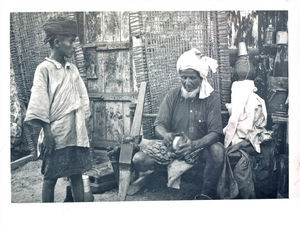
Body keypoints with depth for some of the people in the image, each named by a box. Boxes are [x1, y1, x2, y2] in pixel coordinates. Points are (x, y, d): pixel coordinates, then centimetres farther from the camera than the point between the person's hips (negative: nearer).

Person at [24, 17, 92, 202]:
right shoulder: (44, 69, -6)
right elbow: (39, 104, -10)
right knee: (51, 178, 5)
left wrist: (84, 127, 9)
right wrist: (47, 133, -14)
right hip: (56, 134, -5)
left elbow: (83, 99, 14)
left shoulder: (73, 69, 11)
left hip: (77, 133, 5)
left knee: (77, 174, 9)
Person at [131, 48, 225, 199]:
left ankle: (206, 195, -17)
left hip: (200, 147, -1)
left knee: (217, 150, -34)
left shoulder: (212, 98, -8)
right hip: (172, 145, 2)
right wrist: (166, 135, -29)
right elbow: (159, 125, -3)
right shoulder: (172, 96, -1)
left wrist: (195, 144, -35)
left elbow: (215, 132, -15)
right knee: (139, 159, -18)